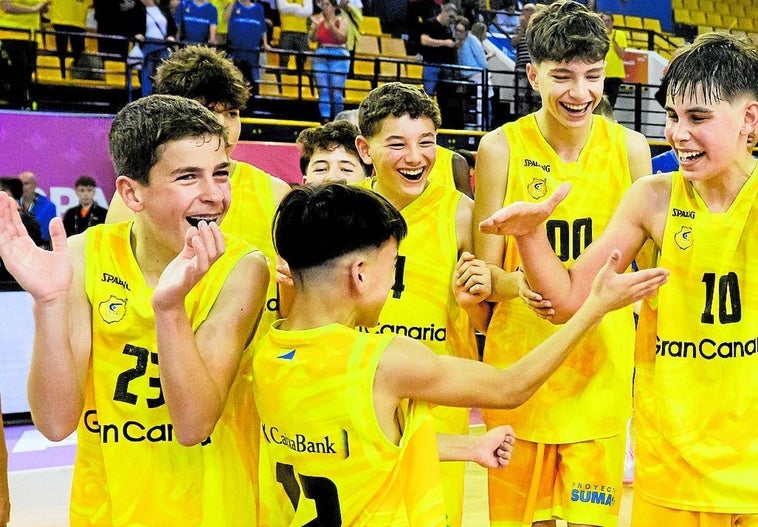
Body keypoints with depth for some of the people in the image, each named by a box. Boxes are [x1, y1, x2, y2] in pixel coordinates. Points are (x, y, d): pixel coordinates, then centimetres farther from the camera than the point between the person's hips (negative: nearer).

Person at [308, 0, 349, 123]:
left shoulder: (341, 20, 4)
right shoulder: (319, 19, 10)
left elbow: (342, 37, -11)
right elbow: (312, 39, 2)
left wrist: (330, 23, -17)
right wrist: (316, 25, -13)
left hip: (338, 57, -3)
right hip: (320, 56, 3)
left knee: (336, 92, -7)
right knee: (323, 91, -4)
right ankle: (325, 118, -5)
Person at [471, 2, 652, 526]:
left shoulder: (629, 147, -1)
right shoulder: (501, 147, -5)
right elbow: (486, 270, -3)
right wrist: (520, 283, -23)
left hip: (603, 363, 1)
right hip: (519, 361, -1)